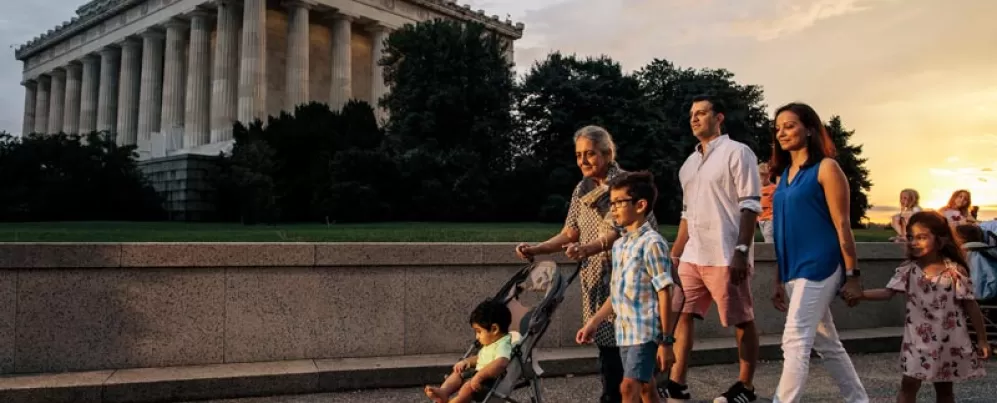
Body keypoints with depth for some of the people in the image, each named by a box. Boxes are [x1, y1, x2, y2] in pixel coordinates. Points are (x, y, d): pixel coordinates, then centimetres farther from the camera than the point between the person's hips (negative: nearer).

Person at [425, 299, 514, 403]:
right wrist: (466, 361, 9)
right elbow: (480, 358, 31)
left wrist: (479, 376, -43)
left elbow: (501, 363, -39)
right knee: (457, 373, 5)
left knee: (469, 385, -31)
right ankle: (443, 392, -19)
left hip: (490, 381, -11)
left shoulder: (503, 345, -19)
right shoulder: (489, 344, 16)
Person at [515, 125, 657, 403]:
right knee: (606, 342, 6)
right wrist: (536, 249, -3)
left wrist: (588, 248, -34)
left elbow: (621, 230, -18)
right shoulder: (582, 189, 11)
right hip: (595, 277, 5)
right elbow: (570, 233, 11)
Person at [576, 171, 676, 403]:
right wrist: (594, 322, 17)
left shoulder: (651, 243, -13)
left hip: (646, 331, -8)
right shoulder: (618, 245, 11)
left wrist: (666, 340, -15)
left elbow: (664, 294, -14)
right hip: (625, 332, 8)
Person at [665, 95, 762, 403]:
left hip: (725, 256, -7)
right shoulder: (689, 164, 17)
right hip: (692, 257, 8)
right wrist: (674, 255, 18)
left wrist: (742, 251, -19)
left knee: (742, 321, 4)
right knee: (680, 315, 4)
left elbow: (750, 205, -11)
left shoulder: (737, 152, -4)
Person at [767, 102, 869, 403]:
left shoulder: (826, 167, -6)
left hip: (819, 267, -8)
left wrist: (852, 275, -12)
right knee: (826, 344, 15)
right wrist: (779, 280, 15)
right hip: (794, 271, 8)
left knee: (795, 341, -11)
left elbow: (842, 225, -9)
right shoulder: (785, 173, 14)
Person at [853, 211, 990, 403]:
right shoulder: (908, 270, -4)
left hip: (949, 342, -1)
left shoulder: (955, 271, -9)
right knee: (909, 385, 1)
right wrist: (860, 294, -26)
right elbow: (888, 292, -10)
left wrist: (982, 339, -1)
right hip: (918, 340, 1)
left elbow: (971, 306, -3)